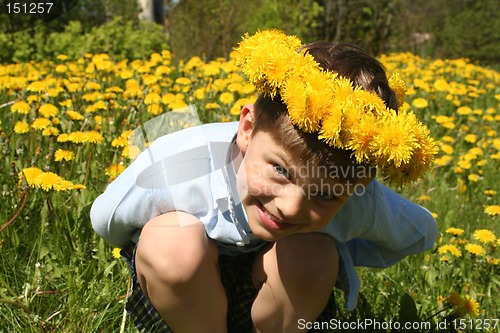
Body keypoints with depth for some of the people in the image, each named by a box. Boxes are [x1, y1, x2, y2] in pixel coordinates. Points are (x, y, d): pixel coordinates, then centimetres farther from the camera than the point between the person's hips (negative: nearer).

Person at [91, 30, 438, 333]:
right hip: (180, 293, 0)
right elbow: (105, 220, -11)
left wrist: (330, 262, -10)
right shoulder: (173, 165, -33)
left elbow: (422, 232, -5)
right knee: (171, 241, -33)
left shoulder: (359, 203, -28)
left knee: (315, 256, -30)